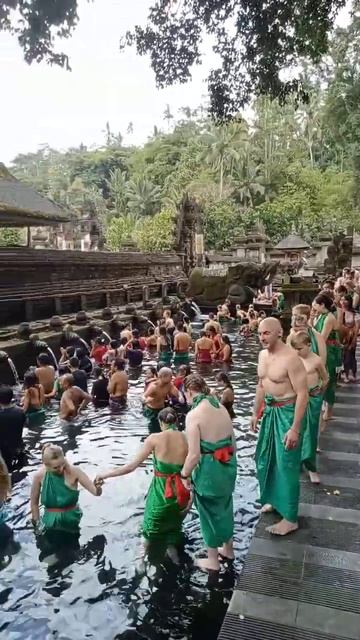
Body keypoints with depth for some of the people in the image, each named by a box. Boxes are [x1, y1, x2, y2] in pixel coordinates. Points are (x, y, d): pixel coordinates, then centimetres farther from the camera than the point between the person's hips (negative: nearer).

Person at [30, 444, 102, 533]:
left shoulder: (73, 471, -21)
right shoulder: (39, 476, -16)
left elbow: (96, 492, -19)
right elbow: (34, 502, 1)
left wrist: (98, 486, -40)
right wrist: (37, 522, 6)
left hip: (71, 520, -1)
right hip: (50, 521, 1)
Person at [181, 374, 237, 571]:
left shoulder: (194, 415, -20)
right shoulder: (222, 408, 0)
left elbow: (194, 455, -22)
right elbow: (233, 445, 7)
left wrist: (184, 474, -6)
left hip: (208, 469, -6)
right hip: (228, 466, 7)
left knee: (209, 513, 15)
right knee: (224, 507, 27)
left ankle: (212, 560, 35)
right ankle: (227, 549, 48)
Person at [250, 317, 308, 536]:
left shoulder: (291, 358, -23)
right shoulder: (263, 355, 3)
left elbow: (302, 394, -23)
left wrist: (295, 429, -24)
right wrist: (256, 412, 19)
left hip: (287, 412, -8)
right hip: (269, 411, 9)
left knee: (286, 465, 0)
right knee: (266, 458, 20)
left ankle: (290, 519, 14)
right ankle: (274, 499, 42)